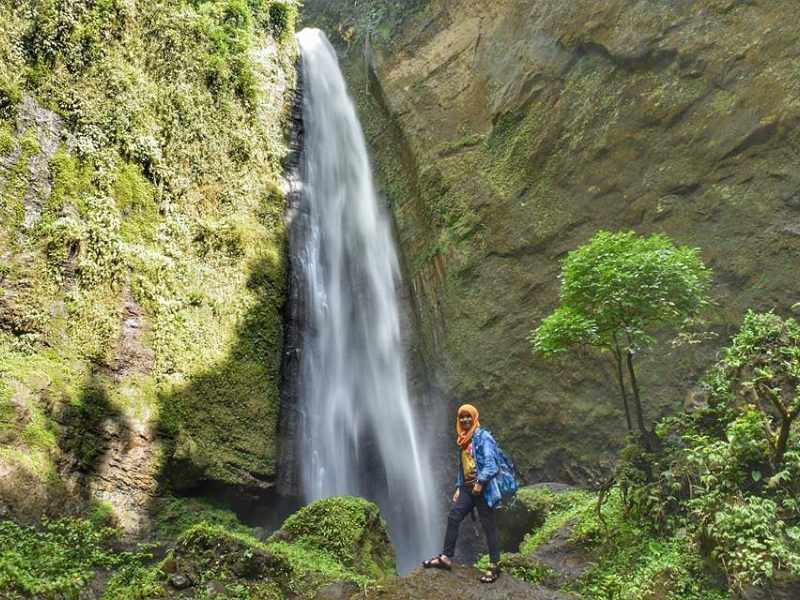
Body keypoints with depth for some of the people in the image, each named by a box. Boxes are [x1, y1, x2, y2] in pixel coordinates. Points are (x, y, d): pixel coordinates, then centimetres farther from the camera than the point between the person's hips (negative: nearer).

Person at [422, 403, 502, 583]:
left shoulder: (483, 436, -7)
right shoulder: (464, 440, 19)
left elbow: (490, 462, -17)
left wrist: (480, 482, -22)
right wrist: (459, 487, 17)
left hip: (482, 487, -8)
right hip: (467, 487, 8)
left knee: (487, 524, -4)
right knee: (453, 517, -2)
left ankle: (494, 566, 0)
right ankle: (446, 557, 1)